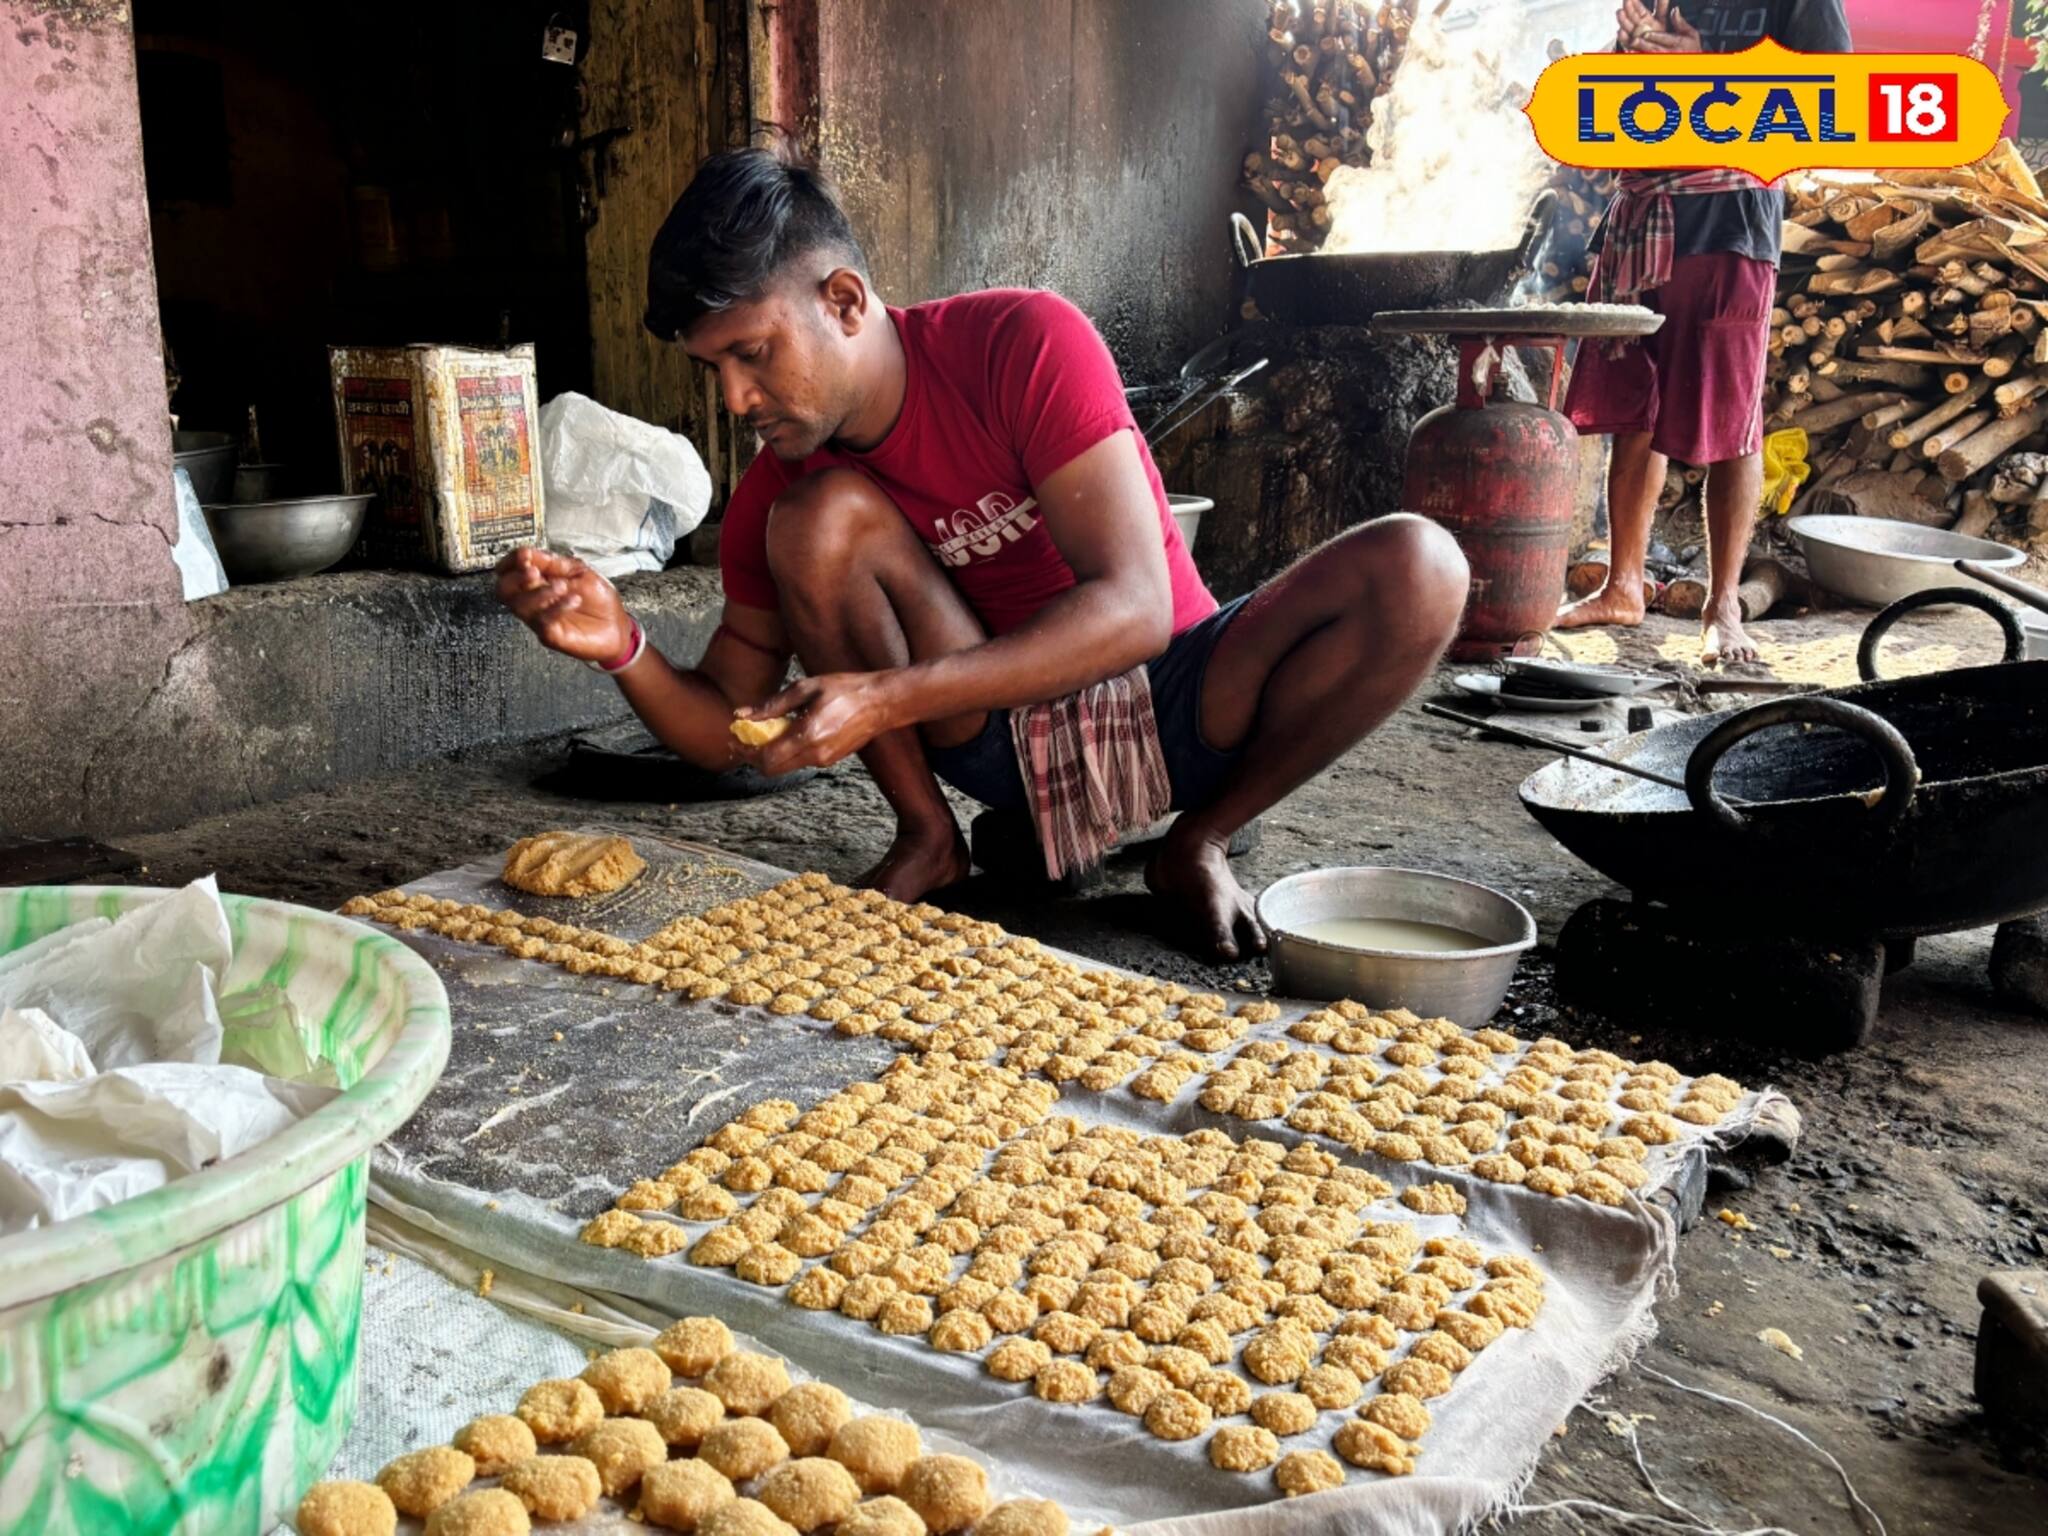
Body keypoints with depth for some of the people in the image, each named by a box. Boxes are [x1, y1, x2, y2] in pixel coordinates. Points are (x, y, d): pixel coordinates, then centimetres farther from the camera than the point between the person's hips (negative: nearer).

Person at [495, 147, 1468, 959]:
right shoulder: (774, 497, -5)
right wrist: (621, 647, -23)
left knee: (1416, 567, -27)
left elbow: (1135, 606, -27)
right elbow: (728, 734, -1)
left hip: (1176, 705, -1)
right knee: (820, 519, -22)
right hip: (997, 735, 2)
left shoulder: (1024, 342, -19)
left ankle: (1198, 843, -8)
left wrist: (888, 697, -35)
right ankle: (926, 837, -6)